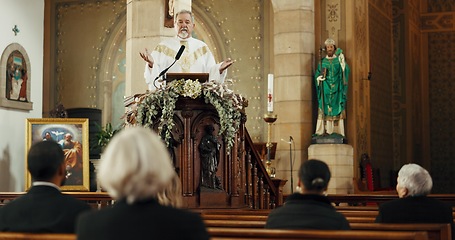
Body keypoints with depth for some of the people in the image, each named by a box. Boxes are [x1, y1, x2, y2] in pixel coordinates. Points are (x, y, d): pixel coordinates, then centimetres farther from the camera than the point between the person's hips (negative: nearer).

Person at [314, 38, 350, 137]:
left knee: (337, 109, -5)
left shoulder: (339, 60, 10)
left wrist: (342, 60, -11)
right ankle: (325, 130, -10)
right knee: (325, 109, -7)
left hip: (336, 89, 0)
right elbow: (317, 76, 9)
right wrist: (321, 76, -11)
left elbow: (345, 72, -5)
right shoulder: (322, 62, 12)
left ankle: (337, 131, -5)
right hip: (325, 90, 0)